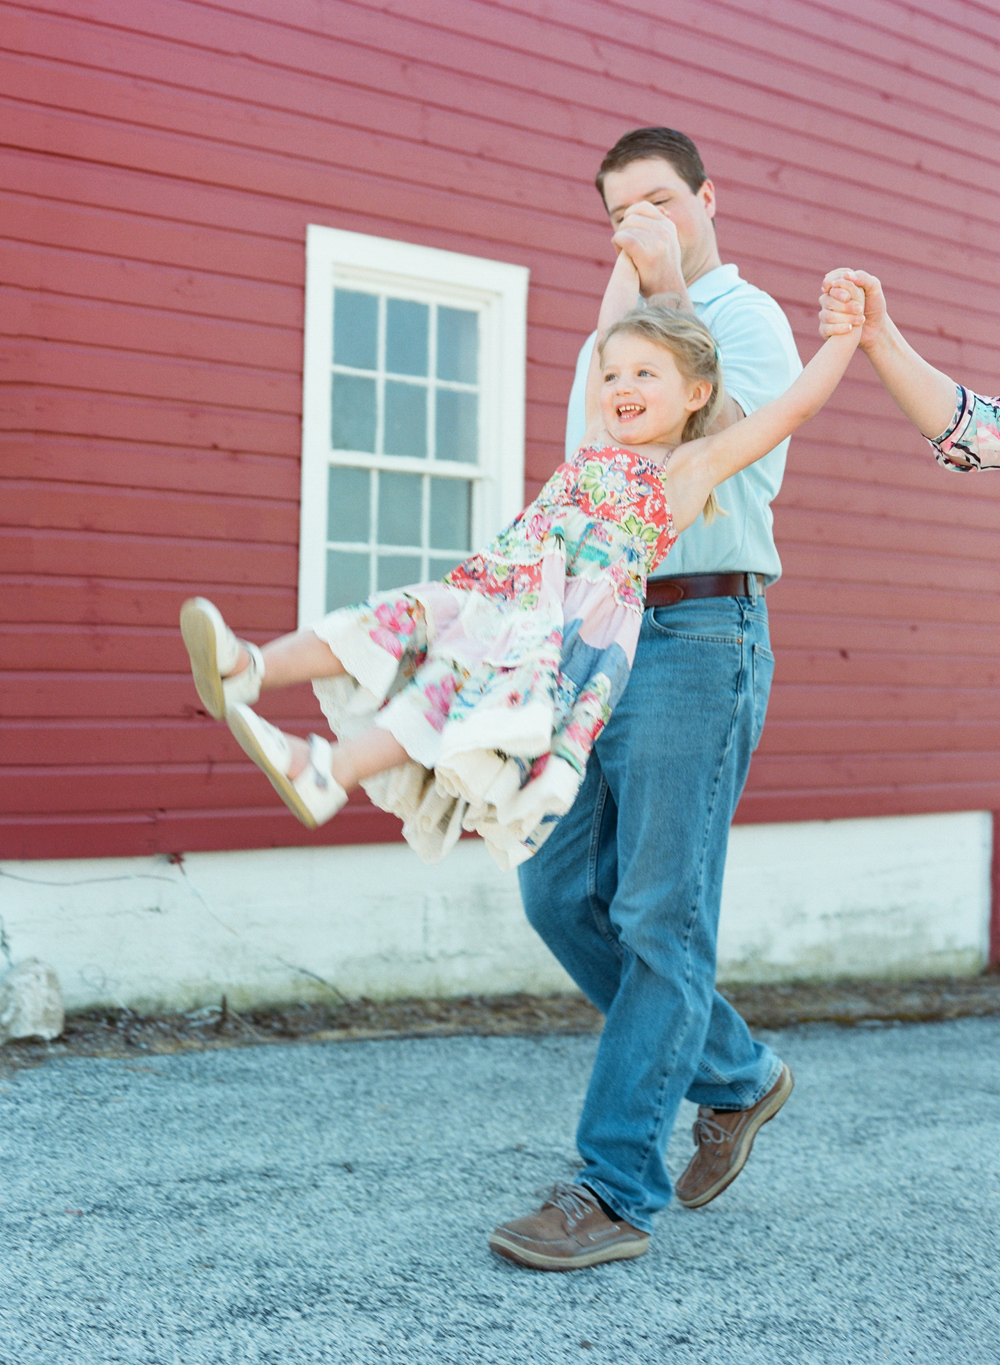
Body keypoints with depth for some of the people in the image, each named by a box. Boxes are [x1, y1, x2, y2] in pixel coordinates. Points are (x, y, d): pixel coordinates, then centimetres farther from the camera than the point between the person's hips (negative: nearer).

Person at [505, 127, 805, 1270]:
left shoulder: (749, 319, 1)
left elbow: (713, 440, -18)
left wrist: (671, 290, -14)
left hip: (696, 632, -8)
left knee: (660, 913, -8)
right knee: (561, 891, 5)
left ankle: (617, 1187, -3)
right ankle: (735, 1076, 22)